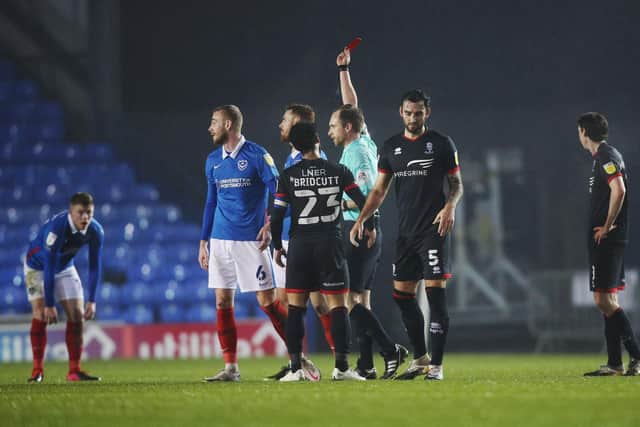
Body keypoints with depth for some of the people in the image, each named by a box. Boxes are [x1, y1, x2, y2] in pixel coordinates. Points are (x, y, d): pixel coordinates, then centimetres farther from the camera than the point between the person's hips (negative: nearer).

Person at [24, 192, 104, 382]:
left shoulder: (95, 231, -22)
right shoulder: (56, 227, -38)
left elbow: (95, 266, -12)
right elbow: (49, 266, -35)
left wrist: (91, 301, -16)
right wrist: (49, 304, -35)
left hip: (65, 267, 5)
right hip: (38, 265, -5)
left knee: (77, 315, -4)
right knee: (41, 315, -16)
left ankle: (74, 370, 1)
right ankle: (37, 370, -9)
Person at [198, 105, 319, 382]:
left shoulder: (257, 156, -6)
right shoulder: (213, 160, 12)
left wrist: (269, 226, -17)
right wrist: (203, 241, 16)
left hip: (250, 241, -6)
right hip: (220, 240, 6)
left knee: (267, 301, -7)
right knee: (223, 302, 1)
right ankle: (231, 368, 5)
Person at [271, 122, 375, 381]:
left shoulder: (288, 176, -1)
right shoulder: (338, 173, 0)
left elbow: (277, 215, -2)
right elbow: (363, 203, 0)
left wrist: (277, 246, 10)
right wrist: (370, 228, 18)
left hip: (300, 245, 0)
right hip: (330, 244, 0)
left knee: (295, 307, 6)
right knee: (338, 306, 2)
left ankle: (296, 367, 0)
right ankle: (341, 367, -5)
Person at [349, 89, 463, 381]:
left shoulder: (441, 144, 1)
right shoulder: (391, 147, 11)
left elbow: (456, 184, 4)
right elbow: (379, 190, 12)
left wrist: (450, 206, -16)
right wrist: (361, 219, -1)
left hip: (434, 230, -5)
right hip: (405, 233, 5)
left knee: (435, 292, -10)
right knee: (402, 295, 5)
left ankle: (436, 365, -9)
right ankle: (419, 359, 20)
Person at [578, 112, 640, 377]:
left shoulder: (606, 157, -12)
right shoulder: (603, 157, 18)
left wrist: (607, 225, -18)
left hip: (606, 239, -10)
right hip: (606, 241, 10)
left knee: (604, 301, -12)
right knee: (608, 301, 10)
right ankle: (615, 364, 11)